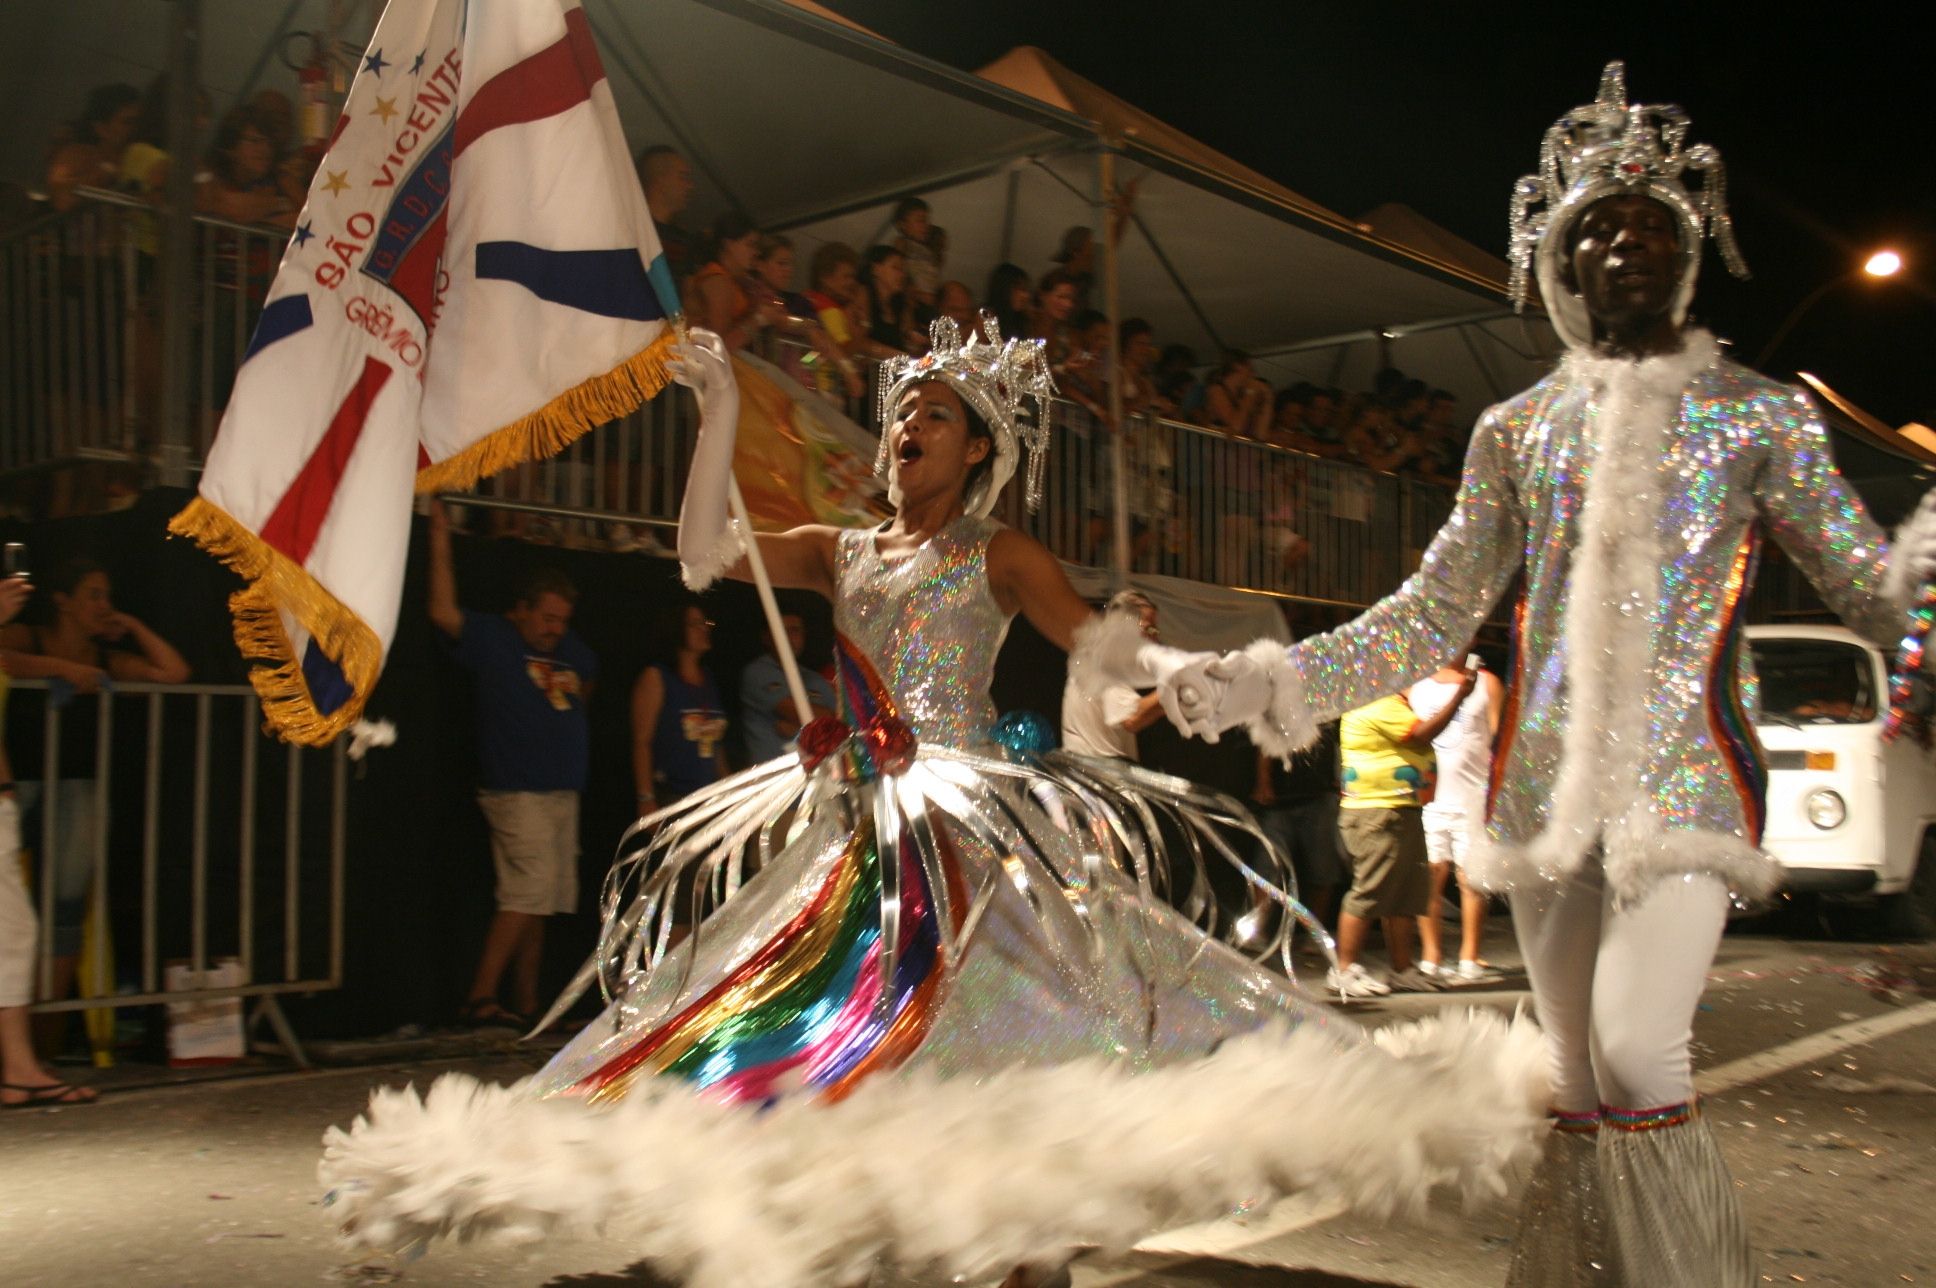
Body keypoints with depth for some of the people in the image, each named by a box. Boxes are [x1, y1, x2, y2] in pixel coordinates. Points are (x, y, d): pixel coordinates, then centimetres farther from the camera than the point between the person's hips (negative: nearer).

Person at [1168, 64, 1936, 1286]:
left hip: (1684, 774, -3)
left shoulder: (1757, 411, 5)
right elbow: (1433, 617, 12)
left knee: (1637, 1054, -18)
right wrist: (1280, 680, 2)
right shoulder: (1518, 429, 11)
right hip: (1546, 783, 3)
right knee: (1579, 1079, 8)